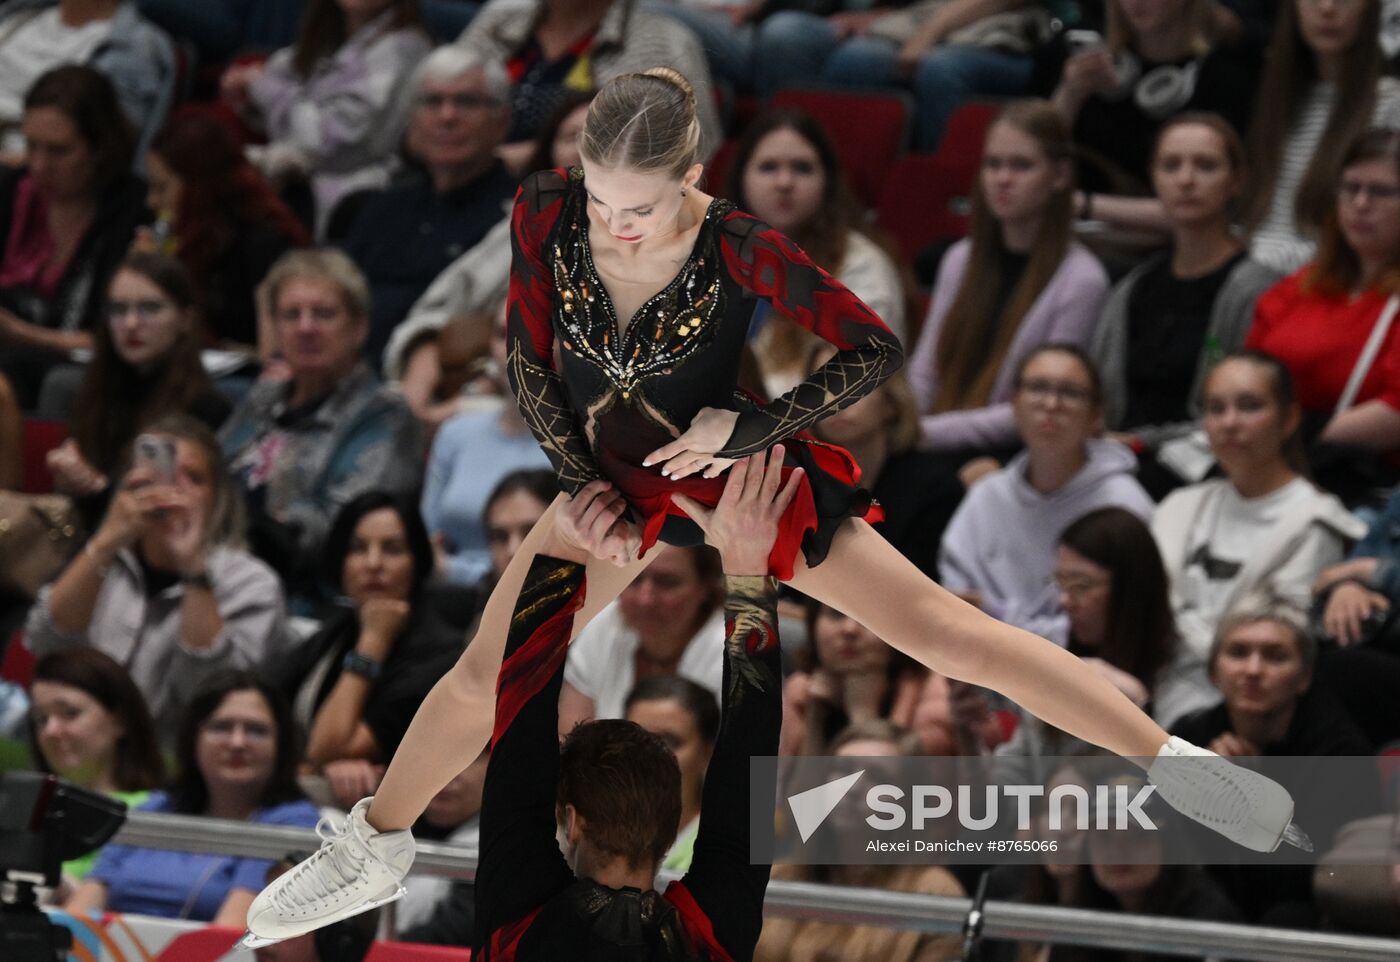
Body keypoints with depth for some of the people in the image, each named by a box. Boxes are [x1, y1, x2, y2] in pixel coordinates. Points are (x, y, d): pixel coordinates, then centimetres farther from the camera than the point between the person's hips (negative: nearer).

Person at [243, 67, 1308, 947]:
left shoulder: (740, 249, -31)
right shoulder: (547, 212, -22)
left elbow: (876, 348, -20)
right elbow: (529, 361, -6)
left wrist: (748, 427, -23)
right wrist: (584, 486, -9)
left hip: (738, 471, -3)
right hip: (616, 477, 3)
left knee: (942, 626, -8)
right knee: (484, 677, 9)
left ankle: (1176, 765, -4)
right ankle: (373, 854, 32)